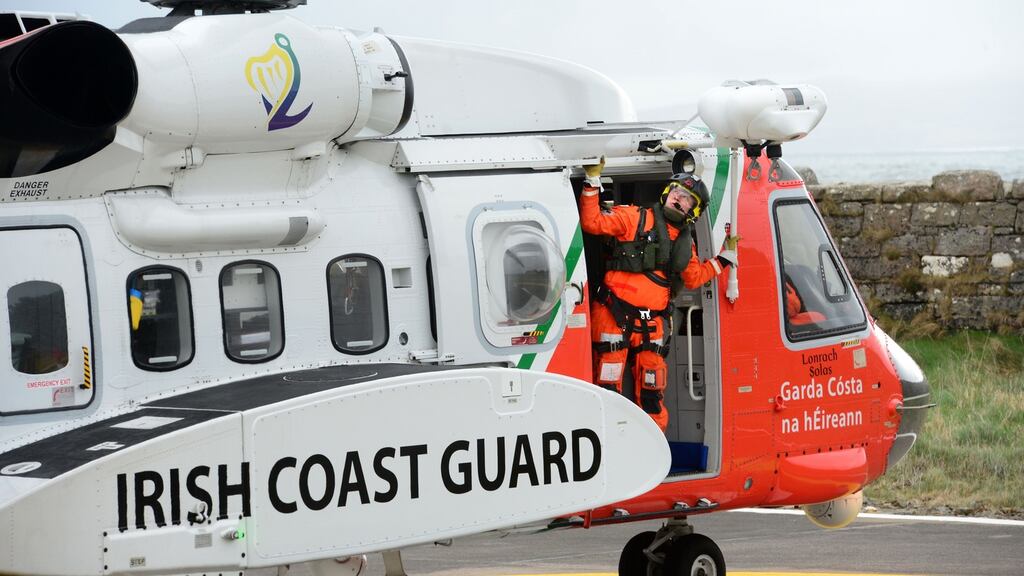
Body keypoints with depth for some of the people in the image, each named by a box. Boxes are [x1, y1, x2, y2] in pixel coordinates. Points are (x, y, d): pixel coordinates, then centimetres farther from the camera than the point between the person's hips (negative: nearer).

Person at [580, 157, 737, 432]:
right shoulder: (634, 218, 0)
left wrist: (725, 256, 21)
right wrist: (592, 183, -13)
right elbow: (592, 223, -7)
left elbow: (693, 277, 25)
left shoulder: (685, 242, 17)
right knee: (608, 387, -9)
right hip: (615, 315, -5)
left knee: (651, 392, 5)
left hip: (652, 323, 5)